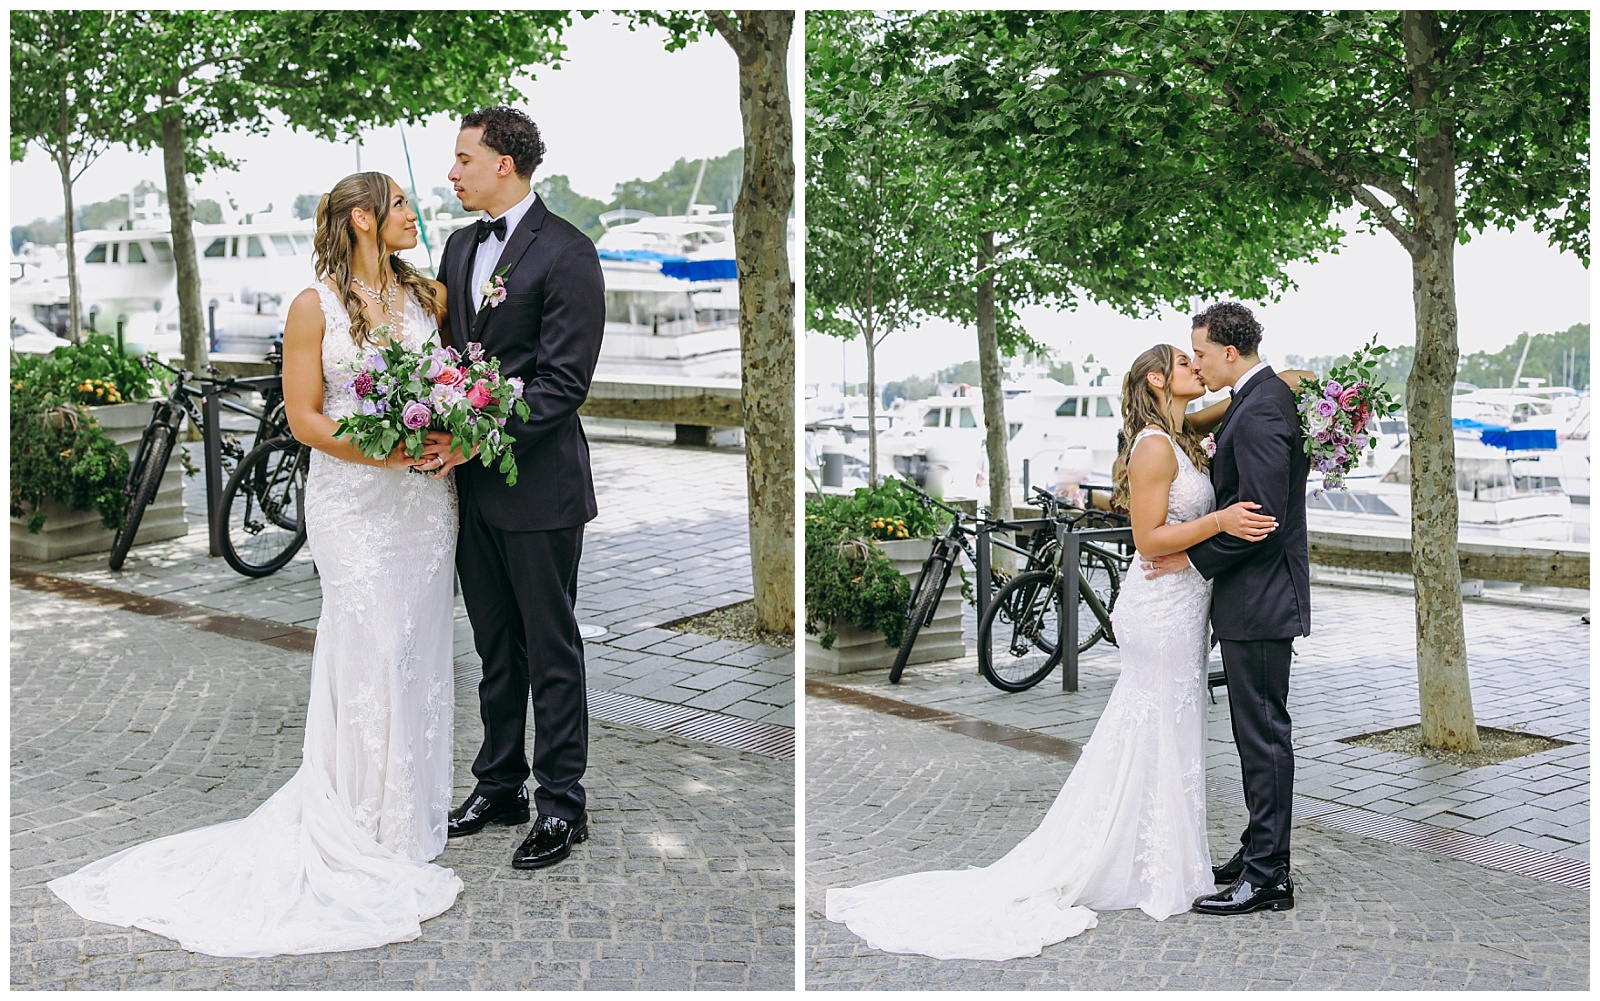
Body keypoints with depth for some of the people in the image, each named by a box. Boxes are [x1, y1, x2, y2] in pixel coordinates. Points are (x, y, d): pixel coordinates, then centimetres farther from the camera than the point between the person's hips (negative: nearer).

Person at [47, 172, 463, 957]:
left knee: (419, 648, 8)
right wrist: (384, 452, -18)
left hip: (425, 500, 5)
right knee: (368, 652, -6)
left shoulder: (429, 295, 9)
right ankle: (365, 827, 4)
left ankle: (413, 809, 19)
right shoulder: (316, 306, -4)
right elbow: (304, 418, -6)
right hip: (353, 501, -5)